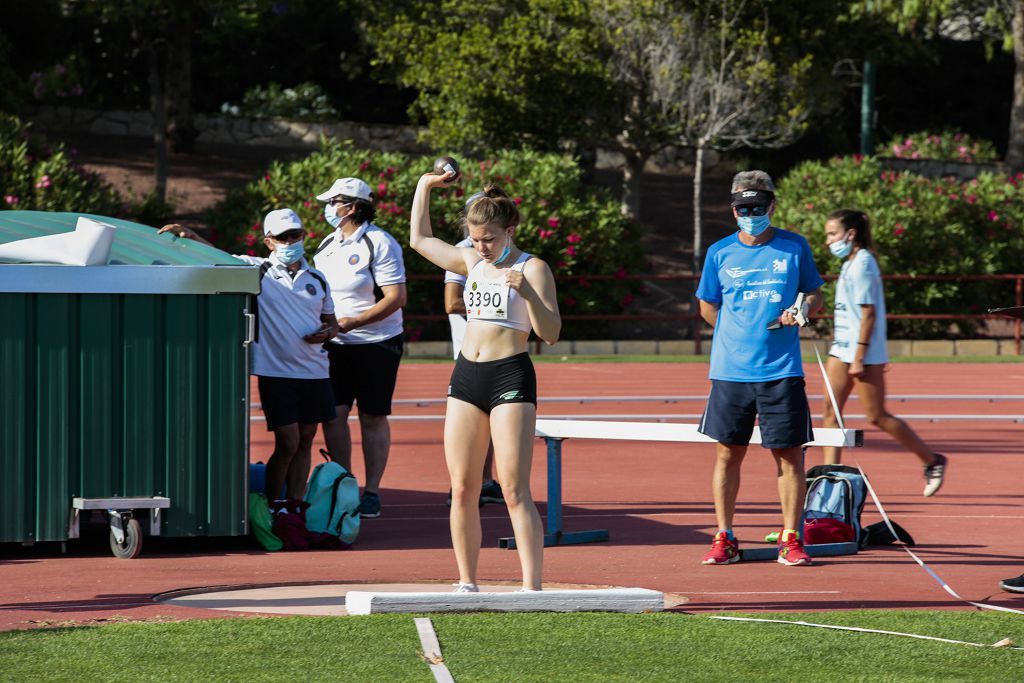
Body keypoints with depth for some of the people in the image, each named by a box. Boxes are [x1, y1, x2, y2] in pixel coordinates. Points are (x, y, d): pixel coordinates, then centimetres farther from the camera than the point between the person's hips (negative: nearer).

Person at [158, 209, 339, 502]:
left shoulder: (316, 279, 11)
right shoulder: (257, 270, 0)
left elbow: (331, 321, 19)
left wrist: (327, 332, -3)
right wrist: (191, 236, -19)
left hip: (314, 373, 4)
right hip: (275, 373, -4)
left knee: (304, 443, 8)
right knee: (287, 444, -8)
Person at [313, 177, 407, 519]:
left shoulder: (380, 243, -11)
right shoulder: (329, 244, 12)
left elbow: (396, 298, -16)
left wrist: (352, 322, -21)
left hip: (376, 345, -6)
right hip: (337, 346, 6)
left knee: (373, 418, 0)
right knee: (333, 414, -2)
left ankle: (371, 492, 6)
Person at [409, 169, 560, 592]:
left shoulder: (532, 268, -5)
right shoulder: (473, 263, 14)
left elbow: (550, 333, -11)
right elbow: (419, 240, 29)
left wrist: (526, 292, -25)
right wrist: (424, 187, 26)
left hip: (511, 377, -6)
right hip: (466, 376, 6)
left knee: (514, 491, -12)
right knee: (462, 490, 5)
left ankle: (532, 587, -14)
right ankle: (466, 583, 12)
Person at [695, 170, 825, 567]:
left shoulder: (795, 247, 4)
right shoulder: (720, 253, 5)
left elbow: (814, 296, 12)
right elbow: (708, 308, 15)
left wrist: (802, 311, -9)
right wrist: (741, 331, 3)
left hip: (782, 371, -1)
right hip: (730, 369, 1)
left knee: (789, 455, -1)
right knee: (728, 454, 4)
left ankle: (791, 539, 6)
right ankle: (724, 539, 12)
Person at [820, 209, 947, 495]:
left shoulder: (862, 264, -15)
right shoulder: (852, 263, 14)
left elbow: (868, 313, -19)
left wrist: (859, 357, -21)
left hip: (864, 353, -10)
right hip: (842, 350, 10)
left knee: (877, 416, -3)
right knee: (830, 411, 1)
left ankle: (933, 461, 9)